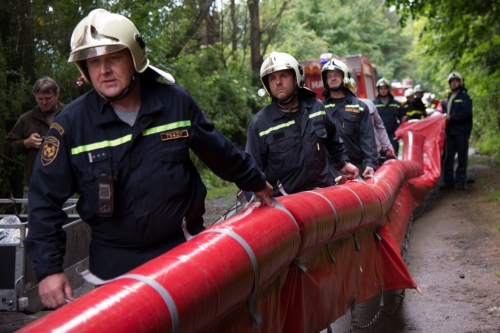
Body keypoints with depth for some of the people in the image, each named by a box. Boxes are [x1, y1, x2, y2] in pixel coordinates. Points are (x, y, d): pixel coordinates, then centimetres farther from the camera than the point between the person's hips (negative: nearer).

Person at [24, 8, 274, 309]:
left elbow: (219, 152, 9)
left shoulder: (176, 102, -7)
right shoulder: (71, 123, -11)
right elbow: (46, 200, -6)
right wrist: (49, 268, -11)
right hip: (114, 266, -1)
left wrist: (256, 182, 22)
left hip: (179, 250, 1)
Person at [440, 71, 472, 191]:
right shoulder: (449, 97, 19)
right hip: (450, 132, 7)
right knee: (449, 158, 7)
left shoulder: (464, 97, -4)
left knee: (462, 158, 0)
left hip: (461, 132, -7)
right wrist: (445, 116, 4)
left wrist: (451, 117, -16)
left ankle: (460, 181, 5)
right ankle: (449, 181, 12)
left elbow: (466, 113, -17)